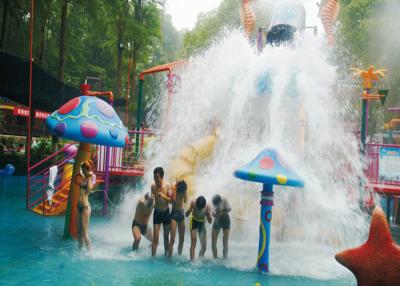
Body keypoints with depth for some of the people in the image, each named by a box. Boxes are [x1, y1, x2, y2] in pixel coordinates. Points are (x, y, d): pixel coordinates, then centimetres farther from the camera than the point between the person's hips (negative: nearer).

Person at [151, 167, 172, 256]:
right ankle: (153, 256, -1)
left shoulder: (167, 185, -10)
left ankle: (166, 255, 24)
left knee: (166, 236, 10)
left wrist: (163, 196, -26)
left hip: (166, 212, -1)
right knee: (155, 237, -5)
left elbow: (171, 200, -11)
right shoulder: (153, 186, -3)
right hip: (157, 212, 1)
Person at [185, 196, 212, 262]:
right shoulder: (193, 203, -25)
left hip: (202, 223, 2)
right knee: (194, 241, -17)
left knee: (204, 245, 0)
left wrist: (208, 214, -33)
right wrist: (189, 210, -38)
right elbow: (187, 215, -18)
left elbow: (210, 221, -16)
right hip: (194, 221, -2)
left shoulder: (207, 207, -24)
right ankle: (192, 261, -18)